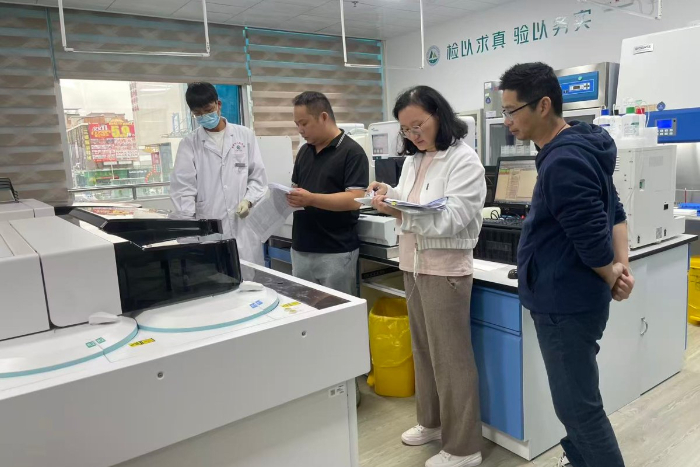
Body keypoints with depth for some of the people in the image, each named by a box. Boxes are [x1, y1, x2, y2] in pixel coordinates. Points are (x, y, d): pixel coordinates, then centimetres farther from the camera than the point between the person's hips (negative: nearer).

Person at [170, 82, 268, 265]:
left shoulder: (245, 135, 8)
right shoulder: (189, 144, 7)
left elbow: (258, 177, 8)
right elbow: (183, 189, 1)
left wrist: (248, 200, -9)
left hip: (244, 226, 1)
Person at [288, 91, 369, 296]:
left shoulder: (352, 152, -10)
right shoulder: (304, 151, 12)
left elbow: (355, 200, -18)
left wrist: (311, 199, -27)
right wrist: (288, 196, -3)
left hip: (335, 252, -7)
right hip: (300, 249, 7)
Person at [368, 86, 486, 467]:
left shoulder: (464, 160, -11)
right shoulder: (412, 160, 12)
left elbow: (450, 219, -21)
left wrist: (400, 211, -30)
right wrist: (389, 195, -4)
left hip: (445, 268, -8)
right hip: (412, 263, 8)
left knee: (451, 356, 0)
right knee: (423, 349, 18)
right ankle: (432, 421, 36)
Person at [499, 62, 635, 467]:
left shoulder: (562, 162, -24)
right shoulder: (580, 148, 10)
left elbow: (592, 239, -22)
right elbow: (616, 212, 14)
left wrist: (611, 278, -3)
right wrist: (623, 266, 2)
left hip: (566, 302, -10)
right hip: (568, 298, 11)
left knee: (579, 406, 3)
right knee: (575, 398, 24)